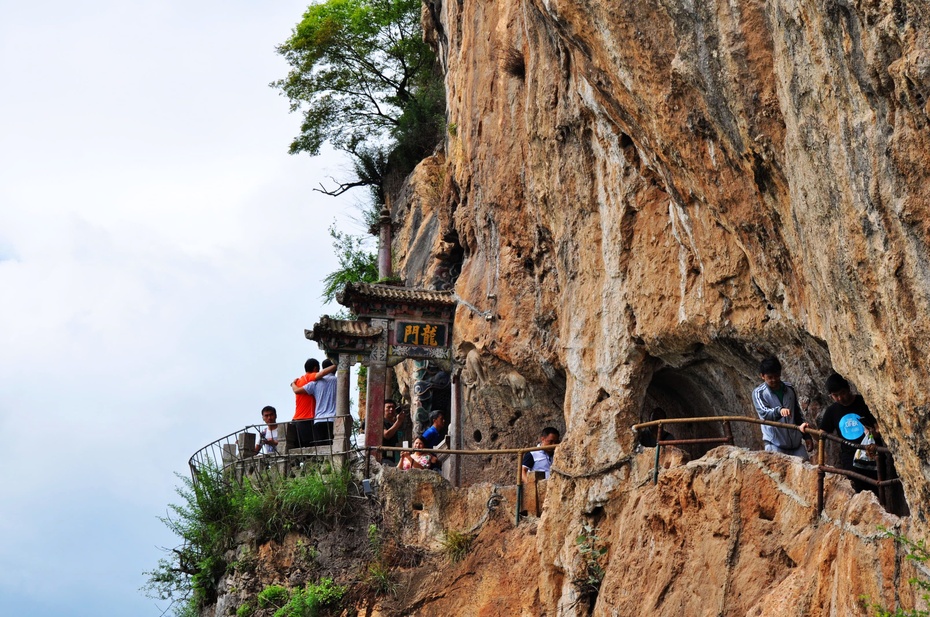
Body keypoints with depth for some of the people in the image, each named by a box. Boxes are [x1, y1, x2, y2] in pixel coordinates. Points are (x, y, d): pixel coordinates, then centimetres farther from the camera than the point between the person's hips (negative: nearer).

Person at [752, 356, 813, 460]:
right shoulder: (758, 393, -6)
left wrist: (806, 436, 17)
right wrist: (779, 410, -43)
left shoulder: (789, 389, 9)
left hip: (796, 444, 5)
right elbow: (764, 413, -23)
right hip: (775, 445, -4)